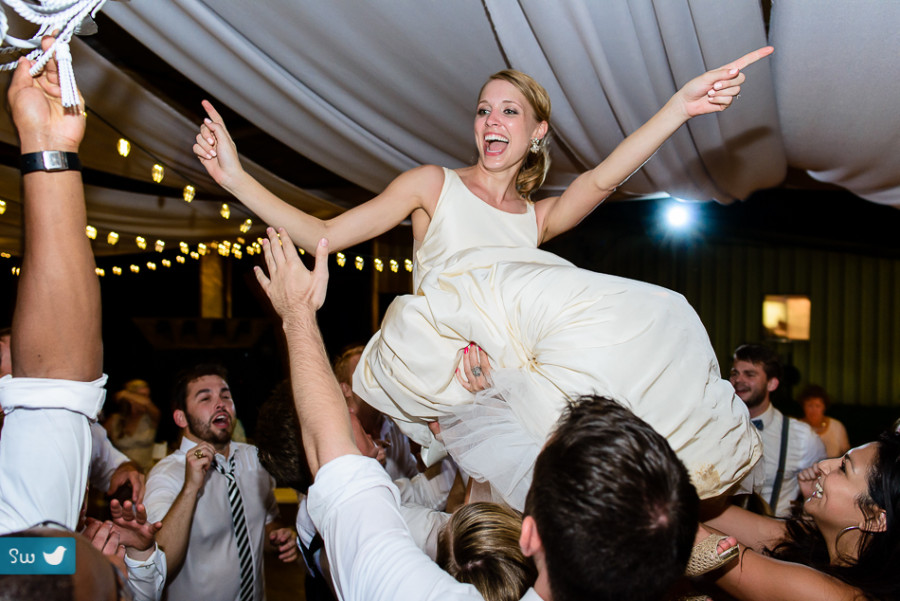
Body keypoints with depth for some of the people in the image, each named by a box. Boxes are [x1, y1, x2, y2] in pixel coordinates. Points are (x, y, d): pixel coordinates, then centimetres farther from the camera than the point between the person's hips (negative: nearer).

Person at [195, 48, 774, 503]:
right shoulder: (435, 185, 18)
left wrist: (682, 105, -12)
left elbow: (602, 179, 2)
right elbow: (325, 234, 11)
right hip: (434, 345, -4)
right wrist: (235, 177, 0)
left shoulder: (538, 217, 23)